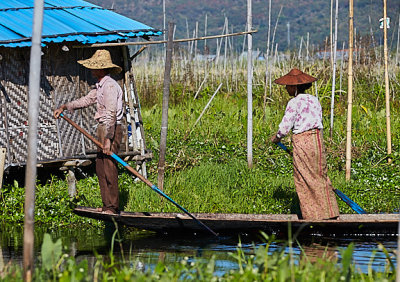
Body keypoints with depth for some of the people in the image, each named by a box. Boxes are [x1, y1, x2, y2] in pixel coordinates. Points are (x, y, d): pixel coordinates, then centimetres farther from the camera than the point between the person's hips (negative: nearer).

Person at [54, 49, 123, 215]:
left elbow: (111, 115, -22)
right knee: (100, 168, 12)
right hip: (103, 129, 11)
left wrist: (108, 138, -26)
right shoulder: (100, 86, 16)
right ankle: (107, 205, 16)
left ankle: (112, 207, -7)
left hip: (111, 129, -11)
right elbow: (86, 100, 29)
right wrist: (65, 107, 26)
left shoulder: (110, 86, -17)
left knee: (109, 168, -9)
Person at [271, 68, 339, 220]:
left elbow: (285, 126, -11)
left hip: (302, 141, -6)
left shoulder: (294, 103, -11)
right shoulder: (315, 100, 9)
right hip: (317, 139, 6)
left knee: (303, 179, 3)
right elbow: (319, 121, 14)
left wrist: (277, 137, 8)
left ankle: (311, 214, 5)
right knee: (320, 176, 13)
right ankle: (329, 212, 14)